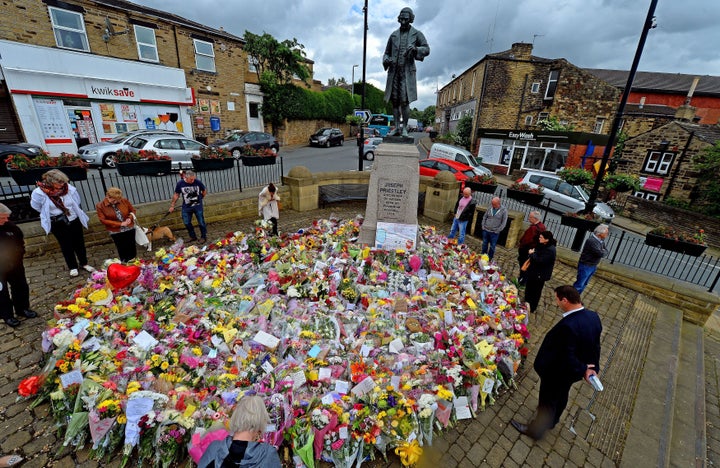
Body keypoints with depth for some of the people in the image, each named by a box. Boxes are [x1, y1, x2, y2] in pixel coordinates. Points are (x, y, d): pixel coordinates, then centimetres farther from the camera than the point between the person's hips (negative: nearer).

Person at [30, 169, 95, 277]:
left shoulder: (70, 189, -16)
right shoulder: (39, 193, -18)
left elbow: (77, 203, 3)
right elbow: (36, 207, 2)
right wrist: (51, 215, 8)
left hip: (74, 221, 1)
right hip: (58, 225, -1)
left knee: (79, 243, 13)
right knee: (66, 245, 10)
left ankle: (84, 263, 31)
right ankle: (73, 267, 26)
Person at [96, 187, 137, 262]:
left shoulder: (124, 200, -8)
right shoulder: (100, 206, -11)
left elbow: (132, 210, 5)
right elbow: (103, 220, -11)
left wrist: (130, 218, -16)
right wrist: (120, 224, -19)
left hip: (130, 229, 2)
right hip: (116, 232, -1)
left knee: (132, 248, 11)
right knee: (122, 250, 6)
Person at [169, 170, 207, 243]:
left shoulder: (198, 182, -13)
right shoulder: (180, 183, -9)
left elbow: (204, 191, 5)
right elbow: (176, 195, 3)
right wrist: (172, 205, 7)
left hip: (198, 206, -2)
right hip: (186, 207, 2)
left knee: (201, 222, 4)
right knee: (187, 223, 8)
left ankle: (203, 237, 21)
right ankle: (192, 237, 27)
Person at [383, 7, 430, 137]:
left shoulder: (416, 34, 5)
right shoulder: (393, 35, 14)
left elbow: (427, 49, -2)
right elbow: (387, 53, 19)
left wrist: (415, 49, -21)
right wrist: (386, 60, -5)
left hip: (407, 71, -3)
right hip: (394, 71, 4)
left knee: (405, 101, -12)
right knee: (394, 101, -1)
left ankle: (404, 128, -4)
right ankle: (396, 128, 4)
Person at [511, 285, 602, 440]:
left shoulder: (568, 326, -40)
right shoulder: (593, 317, -14)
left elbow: (567, 358, -32)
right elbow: (595, 346, -2)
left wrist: (583, 370, -14)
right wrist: (592, 367, 3)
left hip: (556, 373, -8)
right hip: (570, 373, 8)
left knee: (547, 401, 17)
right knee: (561, 397, 32)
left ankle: (536, 430, 42)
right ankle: (552, 421, 58)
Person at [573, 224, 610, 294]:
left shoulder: (601, 240, 4)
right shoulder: (592, 241, -26)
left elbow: (606, 251, 9)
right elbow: (600, 254, -28)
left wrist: (603, 251, -11)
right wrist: (604, 251, -7)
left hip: (593, 266, 10)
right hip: (585, 266, -9)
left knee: (584, 284, 18)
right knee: (579, 284, -3)